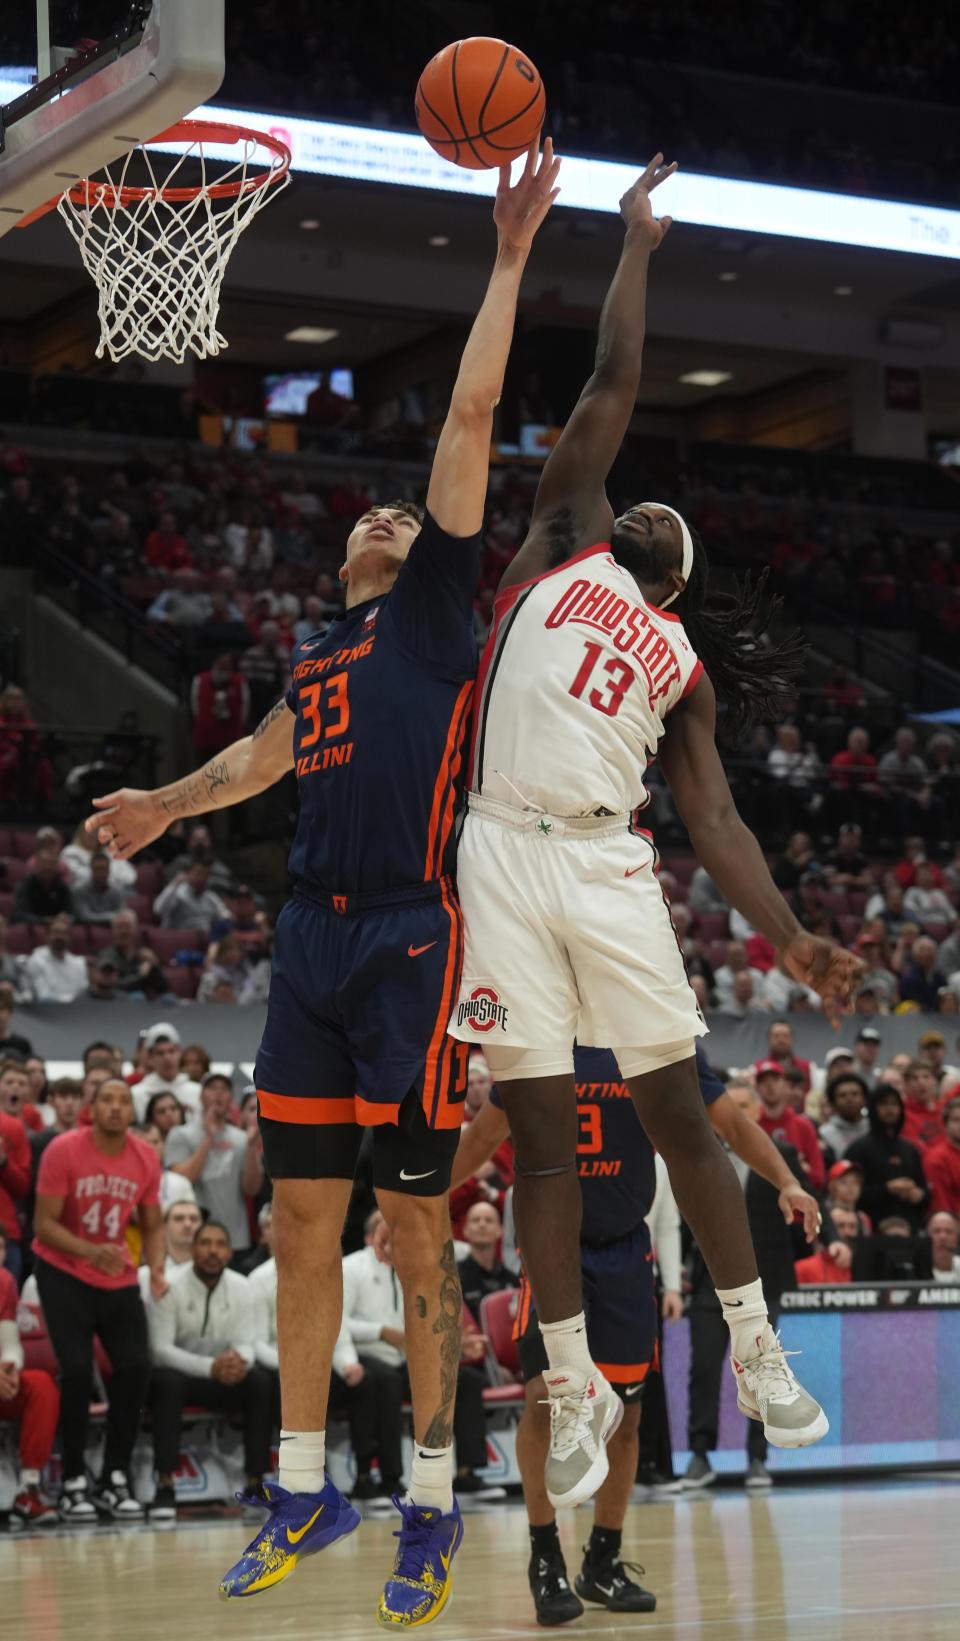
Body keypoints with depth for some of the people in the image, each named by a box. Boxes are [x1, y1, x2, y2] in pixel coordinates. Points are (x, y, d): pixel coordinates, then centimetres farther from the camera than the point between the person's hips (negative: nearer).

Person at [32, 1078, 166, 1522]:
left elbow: (152, 1226, 7)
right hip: (63, 1273, -4)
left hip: (119, 1277, 4)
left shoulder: (146, 1158, -4)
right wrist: (90, 1251, -31)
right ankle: (73, 1483, -1)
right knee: (77, 1370, -14)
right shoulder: (63, 1151, -16)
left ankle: (115, 1480, 5)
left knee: (135, 1367, -8)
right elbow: (43, 1224, -16)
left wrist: (157, 1270, -12)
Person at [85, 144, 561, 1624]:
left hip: (413, 942, -6)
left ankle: (432, 1508, 5)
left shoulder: (434, 608, 4)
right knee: (301, 1224, 7)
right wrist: (167, 805, 47)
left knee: (416, 1234, -3)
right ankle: (303, 1491, 17)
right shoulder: (315, 653, 20)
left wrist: (509, 258, -4)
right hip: (313, 942, 7)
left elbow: (469, 413, -3)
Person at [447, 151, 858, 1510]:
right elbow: (613, 386, 10)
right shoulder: (564, 549, 15)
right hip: (504, 856, -2)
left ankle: (756, 1350, 17)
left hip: (608, 867, 2)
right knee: (542, 1132, 1)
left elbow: (714, 819, 11)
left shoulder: (683, 667, 19)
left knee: (680, 1115, 4)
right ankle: (576, 1390, 9)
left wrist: (790, 939, 0)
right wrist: (636, 245, 13)